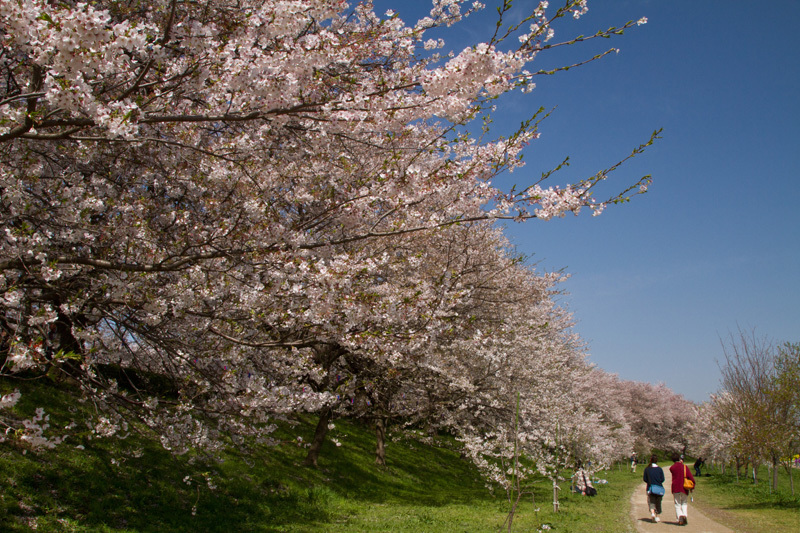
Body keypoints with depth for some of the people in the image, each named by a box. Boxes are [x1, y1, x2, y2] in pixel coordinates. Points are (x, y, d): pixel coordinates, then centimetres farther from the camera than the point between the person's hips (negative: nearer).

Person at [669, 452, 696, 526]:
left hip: (675, 488, 0)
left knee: (677, 504, 5)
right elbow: (691, 477, -8)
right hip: (684, 488, 0)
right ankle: (685, 515, -9)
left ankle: (680, 516, -18)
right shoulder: (685, 467, -2)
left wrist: (679, 463, 26)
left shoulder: (672, 468, 0)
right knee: (684, 503, 14)